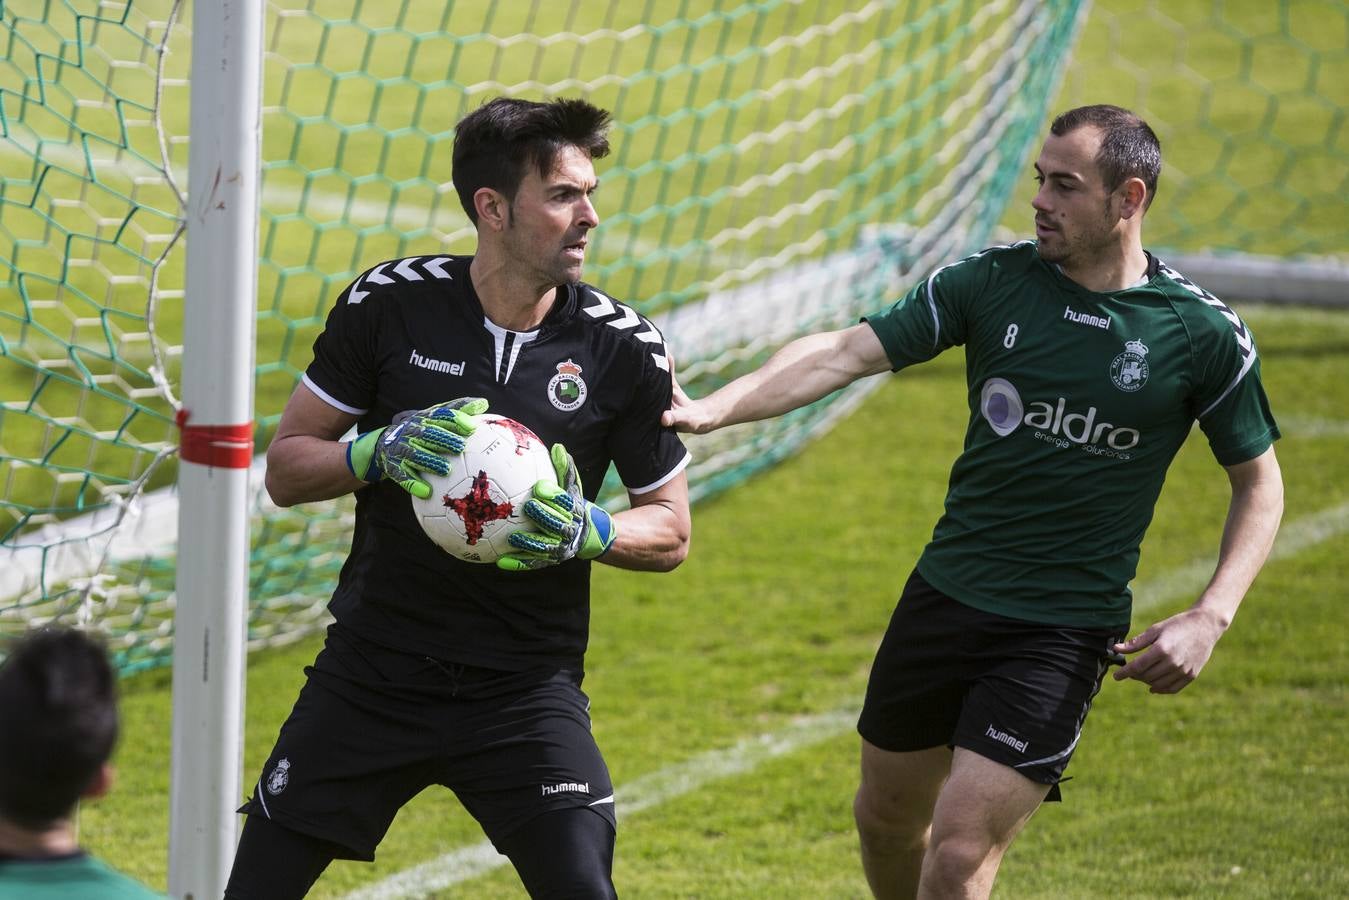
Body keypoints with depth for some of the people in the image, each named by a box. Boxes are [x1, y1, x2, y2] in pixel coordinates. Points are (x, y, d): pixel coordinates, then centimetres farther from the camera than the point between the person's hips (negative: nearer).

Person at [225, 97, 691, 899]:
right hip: (372, 672, 0)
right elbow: (286, 470, 2)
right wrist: (379, 453, -18)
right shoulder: (390, 303, -5)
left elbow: (671, 531, 5)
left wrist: (588, 531, -16)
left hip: (527, 686, 0)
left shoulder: (625, 347, -5)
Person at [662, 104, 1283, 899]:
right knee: (886, 817, 16)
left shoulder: (1204, 336, -8)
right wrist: (717, 407, -24)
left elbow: (1259, 482, 3)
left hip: (1065, 631, -4)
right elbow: (848, 352, -9)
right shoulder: (992, 283, -3)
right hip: (947, 594, 4)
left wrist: (1210, 620, -10)